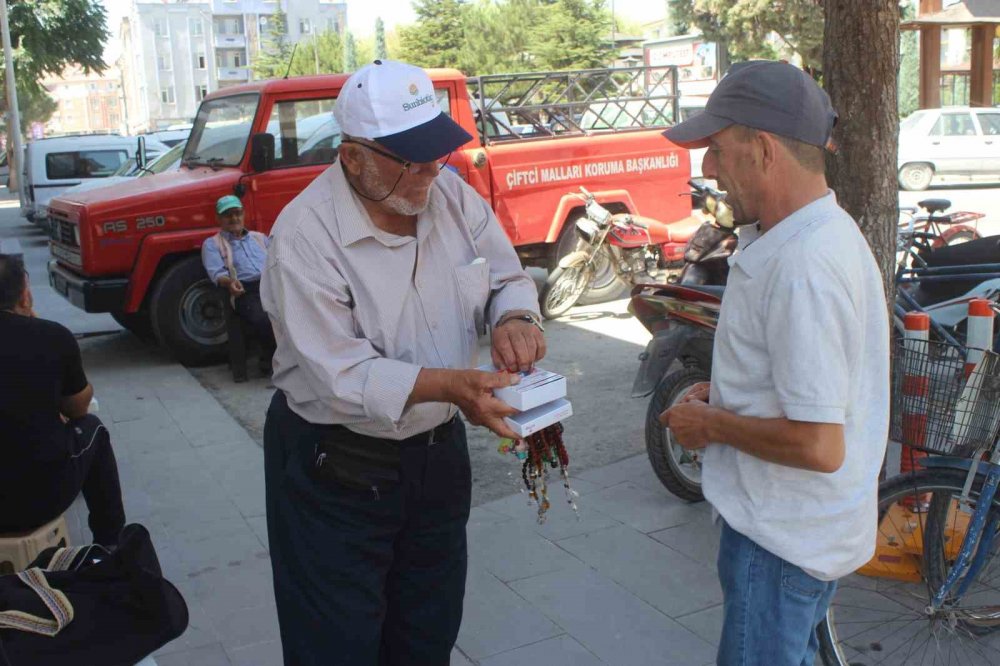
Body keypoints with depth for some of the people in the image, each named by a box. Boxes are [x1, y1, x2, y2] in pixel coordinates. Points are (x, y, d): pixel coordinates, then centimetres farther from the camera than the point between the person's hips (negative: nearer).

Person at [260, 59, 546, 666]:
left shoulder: (451, 194, -5)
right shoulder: (305, 235, -23)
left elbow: (509, 279, 5)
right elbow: (341, 376, -27)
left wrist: (514, 318, -19)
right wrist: (451, 384, -40)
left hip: (438, 450, 6)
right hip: (336, 472, -5)